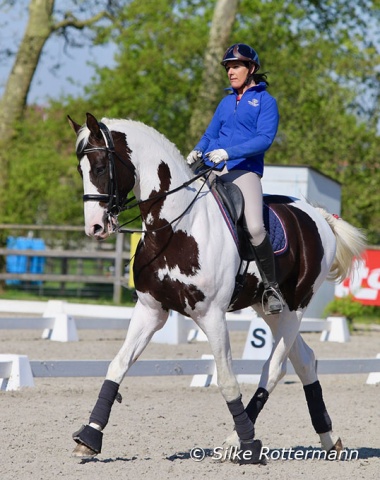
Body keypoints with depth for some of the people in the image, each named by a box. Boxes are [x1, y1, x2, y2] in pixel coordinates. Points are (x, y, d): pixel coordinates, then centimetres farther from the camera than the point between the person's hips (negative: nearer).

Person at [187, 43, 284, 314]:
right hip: (213, 171, 6)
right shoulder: (227, 102, 20)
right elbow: (211, 134, 23)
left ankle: (271, 287, -10)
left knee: (255, 228, -26)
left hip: (245, 171, -6)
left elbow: (265, 139, -10)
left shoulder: (265, 101, 3)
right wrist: (198, 151, -1)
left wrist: (228, 152, -21)